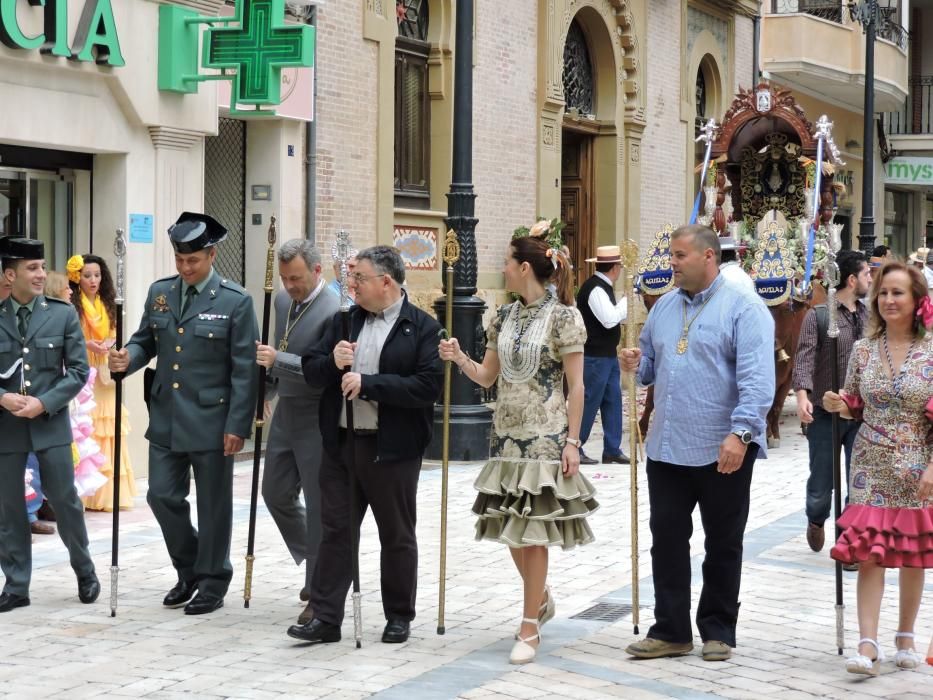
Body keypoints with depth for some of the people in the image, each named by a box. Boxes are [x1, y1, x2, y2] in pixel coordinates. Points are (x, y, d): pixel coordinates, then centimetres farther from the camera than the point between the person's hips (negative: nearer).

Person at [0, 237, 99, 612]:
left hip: (51, 424, 0)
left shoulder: (63, 314, 0)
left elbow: (79, 370, -2)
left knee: (65, 500, 4)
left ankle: (85, 571, 25)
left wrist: (44, 403, -13)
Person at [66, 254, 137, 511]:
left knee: (107, 431, 5)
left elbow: (113, 334, 14)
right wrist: (88, 344, -20)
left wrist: (110, 343, -6)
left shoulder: (107, 304, 13)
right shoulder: (71, 305, -7)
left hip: (103, 374, 6)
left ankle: (108, 492, 8)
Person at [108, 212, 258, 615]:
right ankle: (189, 571, 27)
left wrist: (238, 426, -14)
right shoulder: (159, 293, 7)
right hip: (166, 419, 5)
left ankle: (212, 583, 19)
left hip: (211, 421, -5)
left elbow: (244, 369, -10)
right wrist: (127, 358, -9)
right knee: (162, 496, 7)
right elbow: (145, 340, 15)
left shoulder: (235, 301, -9)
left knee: (212, 506, 5)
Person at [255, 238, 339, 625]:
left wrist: (277, 360, -31)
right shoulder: (283, 301, 8)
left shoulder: (333, 312, -19)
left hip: (317, 422, -8)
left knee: (318, 507, -1)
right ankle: (314, 561, 34)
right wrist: (266, 390, 19)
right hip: (285, 415, 8)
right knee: (276, 494, 15)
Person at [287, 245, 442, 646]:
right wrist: (333, 362, -13)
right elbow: (311, 372, 10)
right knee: (335, 532, 5)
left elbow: (428, 386, -18)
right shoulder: (344, 320, 10)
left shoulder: (422, 327, -7)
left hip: (392, 449, -4)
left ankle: (399, 617, 22)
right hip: (341, 445, 4)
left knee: (397, 536, 9)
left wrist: (367, 383, -20)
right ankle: (325, 618, 9)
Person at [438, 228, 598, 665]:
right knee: (510, 528, 10)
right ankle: (541, 598, 34)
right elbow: (487, 376, 15)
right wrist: (459, 358, -4)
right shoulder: (504, 316, 9)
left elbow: (576, 387, -9)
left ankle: (530, 628, 4)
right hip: (507, 434, 6)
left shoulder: (563, 317, -9)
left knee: (532, 530, -4)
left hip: (545, 438, -6)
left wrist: (572, 441, -13)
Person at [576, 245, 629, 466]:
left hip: (608, 356, 10)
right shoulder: (595, 288, -18)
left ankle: (612, 450, 15)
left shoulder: (603, 287, 13)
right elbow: (609, 319, -26)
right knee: (589, 403, -4)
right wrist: (628, 299, -16)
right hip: (594, 357, -10)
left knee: (613, 401, 10)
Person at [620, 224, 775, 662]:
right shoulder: (664, 307, 14)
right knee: (667, 539, 7)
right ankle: (670, 631, 15)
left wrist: (741, 433, -26)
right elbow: (651, 366, 24)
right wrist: (636, 365, 0)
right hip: (666, 447, 6)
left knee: (723, 544, 7)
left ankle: (718, 631, 18)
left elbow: (757, 378, -17)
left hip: (722, 451, -6)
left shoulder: (744, 310, -7)